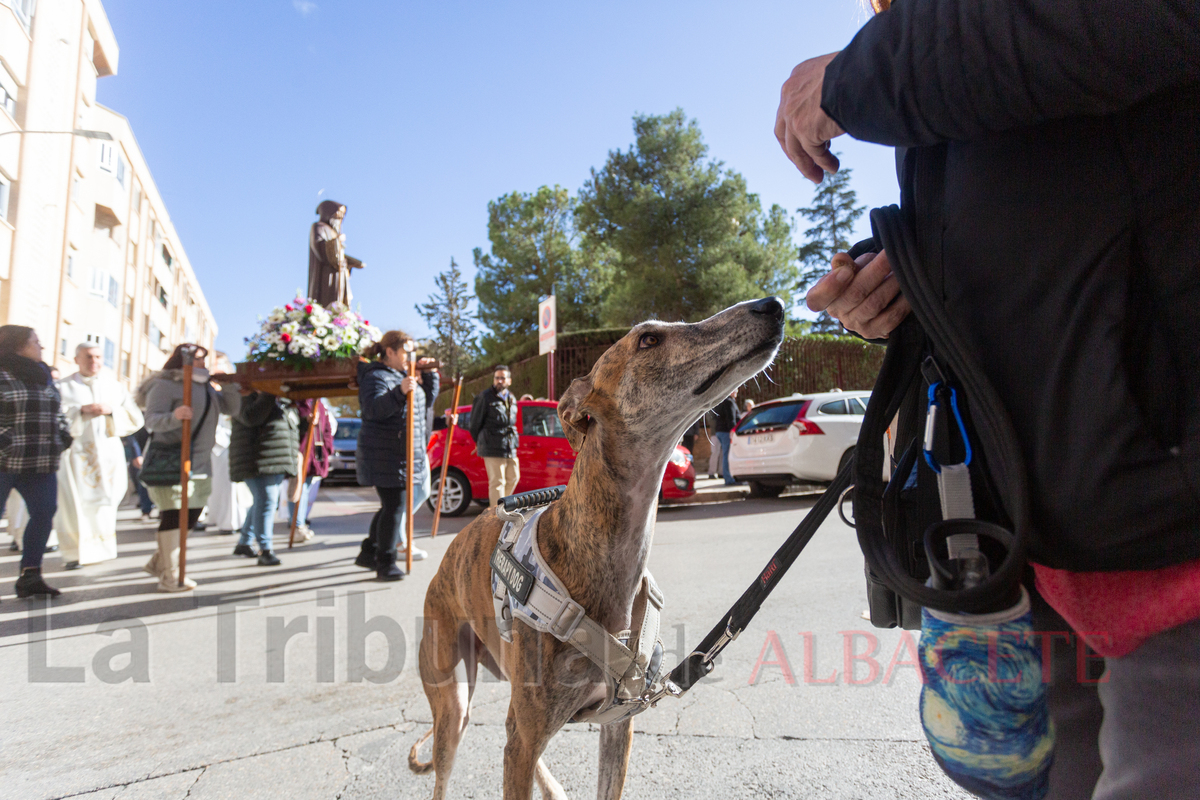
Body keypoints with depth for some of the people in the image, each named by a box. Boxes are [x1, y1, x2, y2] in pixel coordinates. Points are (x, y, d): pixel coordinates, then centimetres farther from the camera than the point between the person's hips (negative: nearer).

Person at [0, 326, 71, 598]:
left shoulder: (42, 376, 15)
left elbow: (58, 412, 23)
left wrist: (63, 438, 9)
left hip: (41, 463, 7)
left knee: (44, 513, 3)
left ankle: (30, 575, 11)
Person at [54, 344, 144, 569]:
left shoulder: (115, 387, 14)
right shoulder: (63, 387, 9)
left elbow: (136, 419, 6)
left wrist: (112, 410, -9)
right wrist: (81, 410, -16)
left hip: (108, 451, 2)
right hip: (76, 451, -1)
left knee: (104, 502, 1)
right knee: (75, 503, -7)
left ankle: (100, 548, 14)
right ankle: (74, 553, 2)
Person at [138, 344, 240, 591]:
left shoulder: (206, 387, 16)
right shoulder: (165, 385, -7)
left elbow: (231, 407, 10)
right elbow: (152, 420, -18)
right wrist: (174, 417, -38)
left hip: (199, 463, 8)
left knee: (191, 516, 12)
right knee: (174, 516, -8)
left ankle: (158, 562, 30)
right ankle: (170, 577, -2)